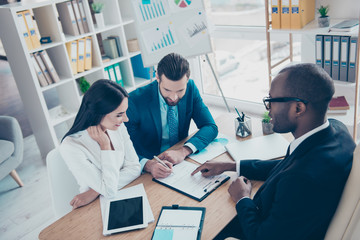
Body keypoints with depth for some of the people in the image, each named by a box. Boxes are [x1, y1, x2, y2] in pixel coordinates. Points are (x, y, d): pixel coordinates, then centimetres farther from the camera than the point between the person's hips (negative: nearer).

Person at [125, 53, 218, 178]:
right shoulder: (135, 101, -20)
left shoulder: (191, 88, -7)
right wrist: (148, 164, -40)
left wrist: (183, 151, -25)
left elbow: (210, 127, -7)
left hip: (181, 162, 3)